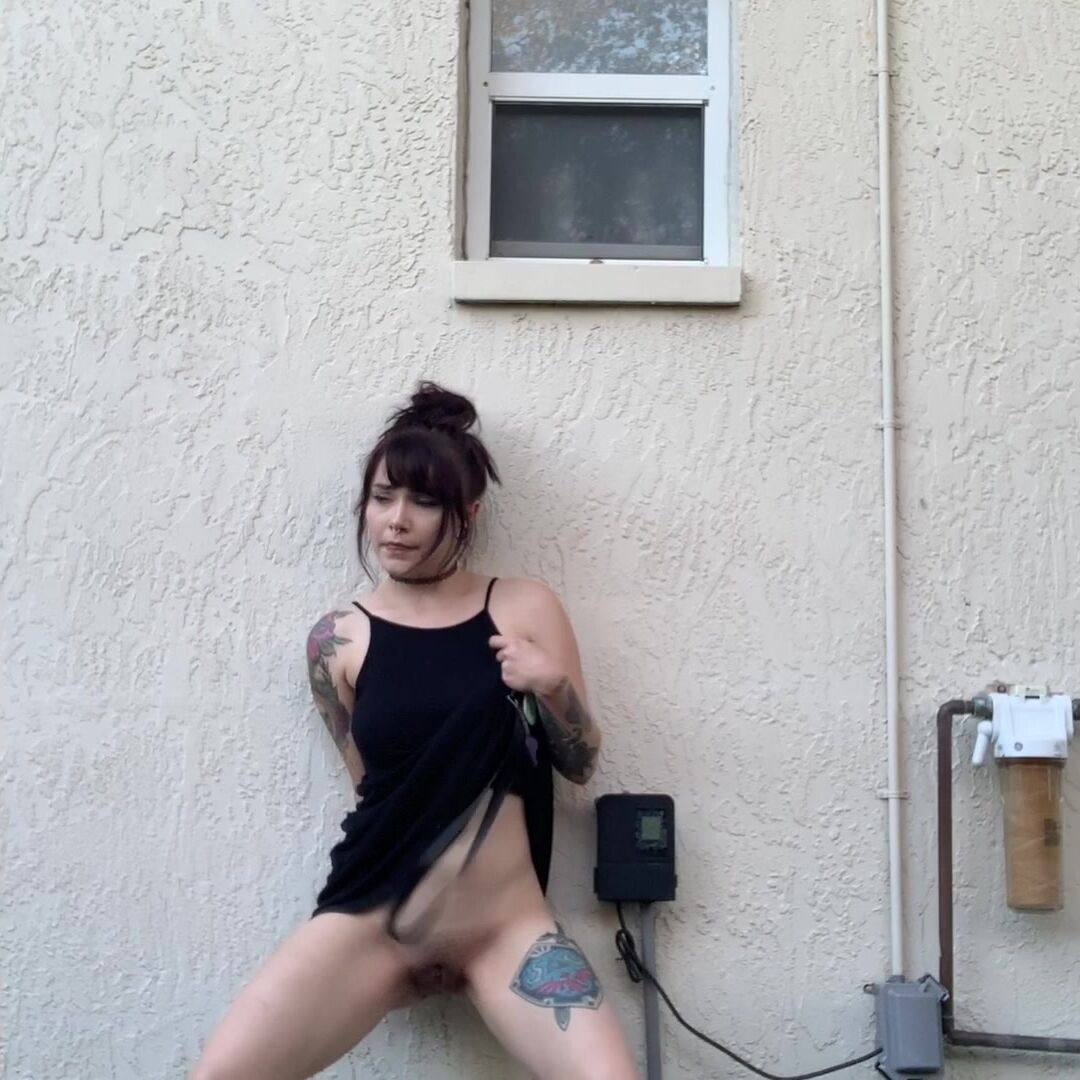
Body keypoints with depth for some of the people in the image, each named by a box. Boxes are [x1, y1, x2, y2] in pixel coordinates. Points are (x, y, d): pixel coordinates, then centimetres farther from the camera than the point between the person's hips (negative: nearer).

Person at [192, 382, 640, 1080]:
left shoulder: (525, 609, 1)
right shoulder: (339, 638, 0)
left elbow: (582, 764, 6)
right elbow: (375, 784, 8)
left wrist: (553, 687, -13)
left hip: (507, 924, 0)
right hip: (372, 922, 0)